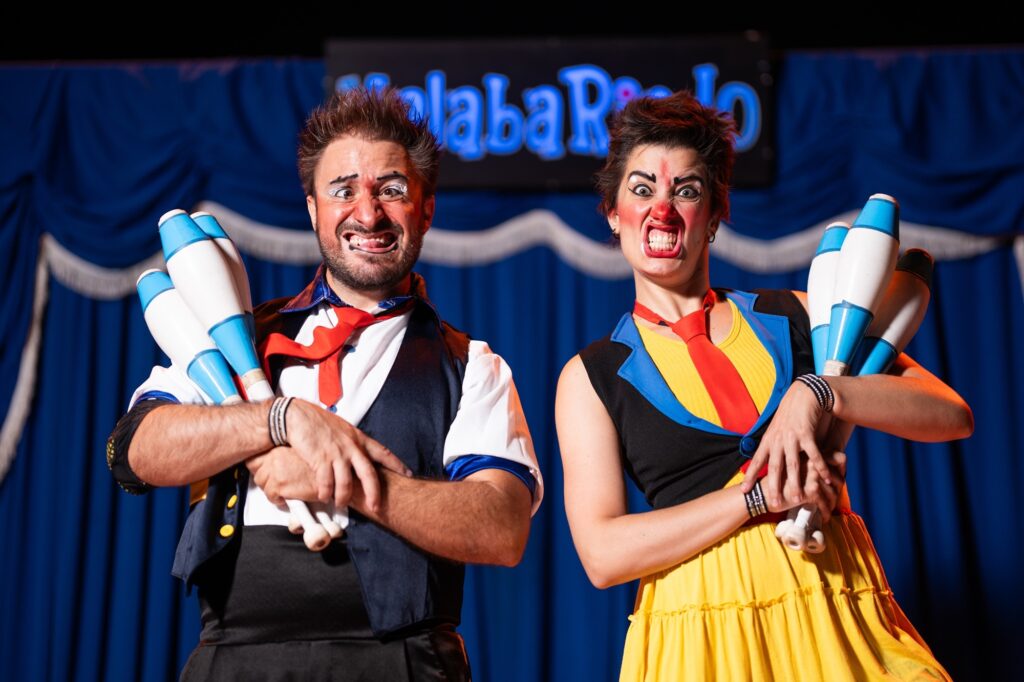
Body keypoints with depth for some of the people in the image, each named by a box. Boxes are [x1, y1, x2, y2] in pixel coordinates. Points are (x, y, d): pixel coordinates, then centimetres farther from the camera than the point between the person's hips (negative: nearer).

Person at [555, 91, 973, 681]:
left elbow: (954, 415, 1)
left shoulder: (793, 317, 8)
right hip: (699, 628, -1)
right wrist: (763, 497, -15)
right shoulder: (591, 376, 4)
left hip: (837, 610, 2)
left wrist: (819, 392, -14)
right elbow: (602, 555, -8)